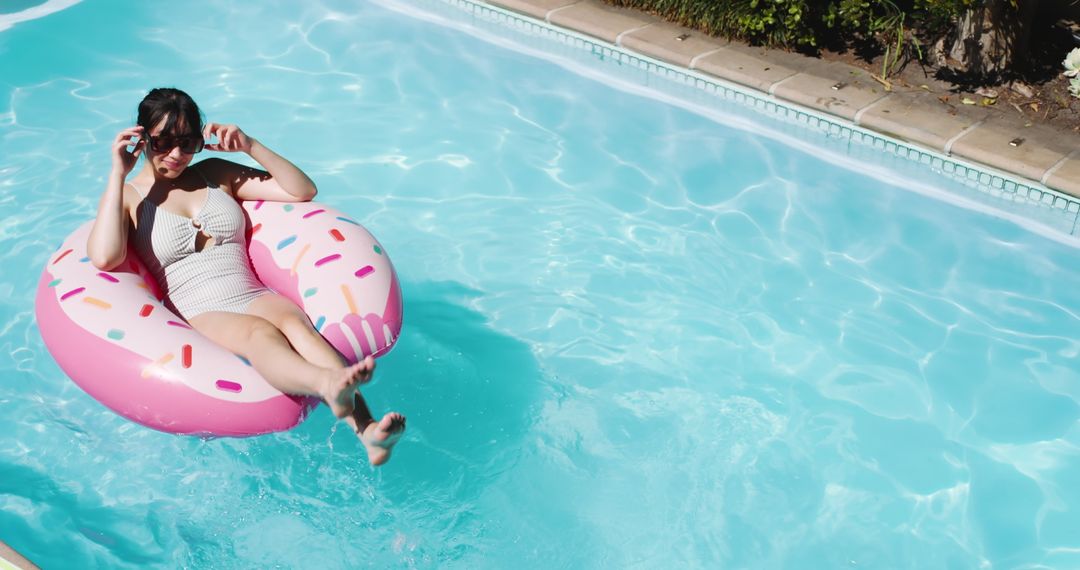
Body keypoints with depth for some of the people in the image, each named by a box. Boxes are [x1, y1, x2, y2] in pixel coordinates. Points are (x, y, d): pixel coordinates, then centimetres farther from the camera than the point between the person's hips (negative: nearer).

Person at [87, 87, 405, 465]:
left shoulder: (216, 174, 20)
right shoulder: (128, 196, 11)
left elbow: (303, 192, 15)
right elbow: (104, 259, -12)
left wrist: (250, 147, 3)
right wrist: (118, 173, -7)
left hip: (254, 296, 3)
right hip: (198, 315, -3)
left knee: (294, 322, -34)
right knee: (261, 333, -37)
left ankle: (364, 427, -57)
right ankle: (330, 386, -71)